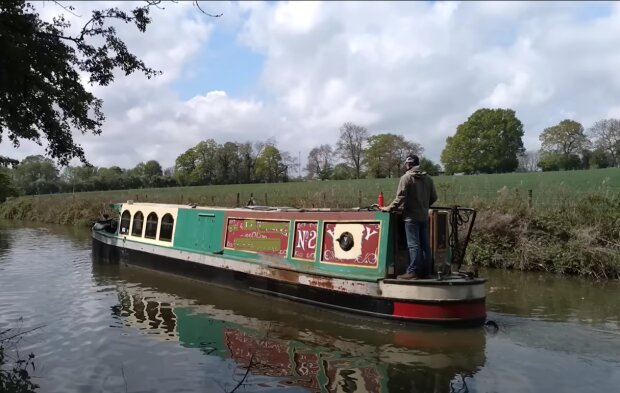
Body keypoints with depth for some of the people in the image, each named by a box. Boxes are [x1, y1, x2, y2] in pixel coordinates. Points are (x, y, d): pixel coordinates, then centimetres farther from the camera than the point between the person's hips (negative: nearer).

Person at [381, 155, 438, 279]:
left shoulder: (406, 178, -9)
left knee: (413, 244, -6)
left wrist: (389, 208, -4)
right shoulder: (427, 178, 10)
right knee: (424, 244, 9)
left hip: (411, 216, -6)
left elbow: (400, 198, -14)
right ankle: (425, 271, 14)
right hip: (424, 216, 6)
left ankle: (413, 271, -6)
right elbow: (433, 197, 13)